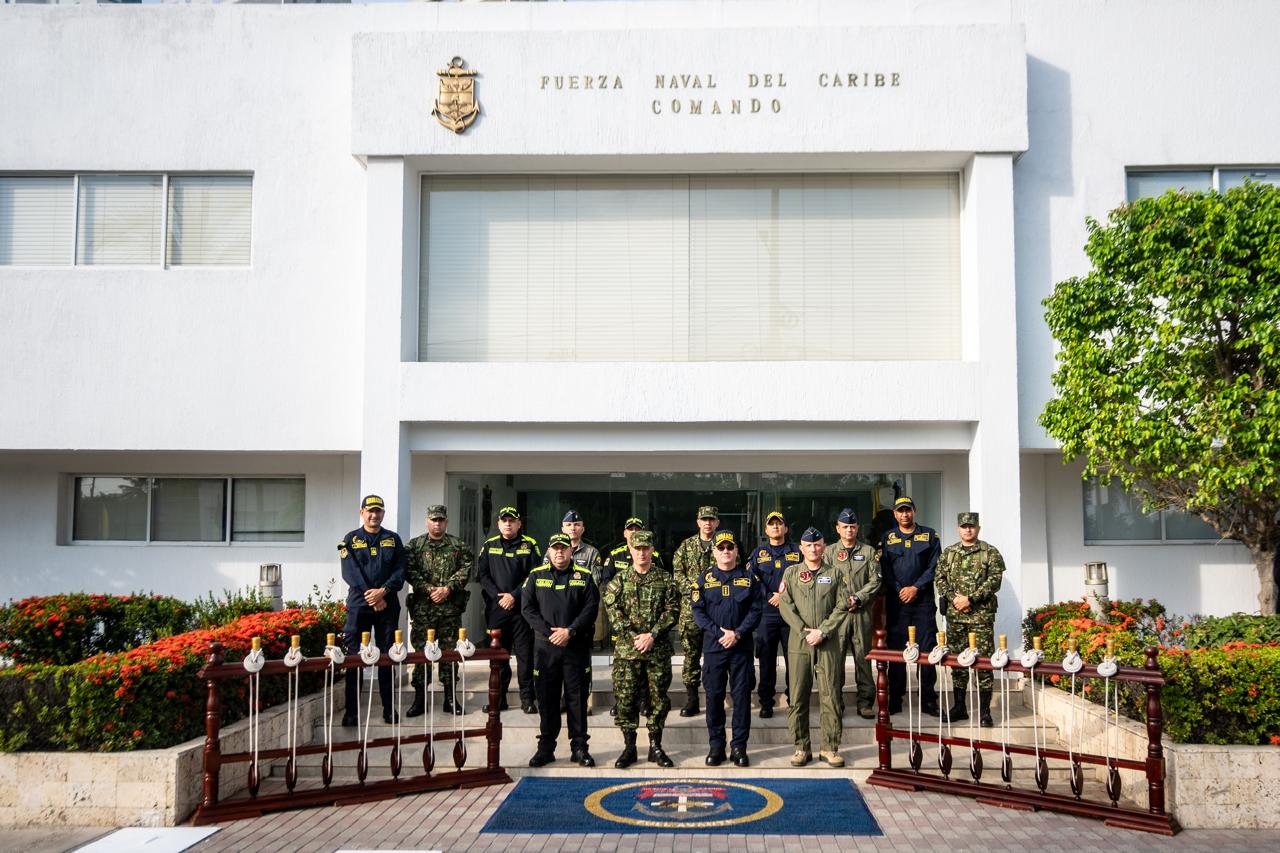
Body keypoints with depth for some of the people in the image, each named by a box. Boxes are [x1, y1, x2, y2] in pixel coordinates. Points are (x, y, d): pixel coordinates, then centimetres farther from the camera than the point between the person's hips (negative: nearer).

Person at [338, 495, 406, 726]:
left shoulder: (393, 539, 11)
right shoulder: (351, 539, 5)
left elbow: (400, 571, 2)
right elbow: (350, 572, -5)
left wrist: (383, 591, -14)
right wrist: (371, 595, -15)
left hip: (388, 605, 2)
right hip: (359, 604, -2)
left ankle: (389, 708, 12)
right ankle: (351, 711, 2)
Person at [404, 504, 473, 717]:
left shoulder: (458, 546, 8)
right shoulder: (414, 545, 6)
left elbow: (466, 568, -1)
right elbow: (409, 571, -3)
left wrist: (448, 588, -12)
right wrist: (429, 589, -13)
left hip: (451, 607, 1)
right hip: (423, 608, -1)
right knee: (421, 651, -1)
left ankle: (450, 698, 14)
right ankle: (419, 698, 6)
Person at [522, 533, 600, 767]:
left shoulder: (584, 576, 4)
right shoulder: (536, 576, 7)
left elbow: (591, 607, -3)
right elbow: (527, 607, 1)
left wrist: (570, 631, -14)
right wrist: (548, 633, -10)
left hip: (576, 645, -1)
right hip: (545, 645, 1)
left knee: (577, 697, 3)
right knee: (546, 697, 5)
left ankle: (579, 747, 12)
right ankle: (546, 747, 14)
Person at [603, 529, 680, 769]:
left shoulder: (665, 580, 5)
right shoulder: (619, 580, 4)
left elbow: (672, 610, -2)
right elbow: (613, 610, -3)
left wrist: (652, 634, -12)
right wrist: (632, 636, -12)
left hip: (658, 650, 0)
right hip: (626, 650, 0)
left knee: (658, 698, 5)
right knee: (626, 698, 1)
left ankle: (656, 746, 16)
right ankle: (629, 746, 11)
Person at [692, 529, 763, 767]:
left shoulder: (748, 577, 6)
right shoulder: (705, 579, 5)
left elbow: (756, 609, 0)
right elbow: (698, 611, -1)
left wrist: (738, 633, -12)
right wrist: (719, 633, -12)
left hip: (741, 647, 0)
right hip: (713, 646, 0)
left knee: (742, 696, 2)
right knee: (714, 696, 3)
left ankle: (739, 746, 10)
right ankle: (716, 745, 12)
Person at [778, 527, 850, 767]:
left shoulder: (835, 574, 8)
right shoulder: (791, 573, 9)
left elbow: (842, 607, 1)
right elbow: (785, 605, 1)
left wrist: (823, 632, -10)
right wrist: (804, 631, -9)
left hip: (829, 644, 0)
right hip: (799, 643, 0)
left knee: (831, 696, 0)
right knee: (798, 697, 2)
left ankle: (831, 747, 10)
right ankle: (801, 748, 11)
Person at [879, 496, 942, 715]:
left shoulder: (929, 535, 8)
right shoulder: (887, 538, 11)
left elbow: (934, 566, 1)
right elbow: (884, 569, 4)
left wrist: (916, 588, -9)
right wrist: (900, 590, -9)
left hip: (923, 600, -1)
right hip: (896, 601, 1)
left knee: (927, 650, -3)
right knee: (896, 649, 1)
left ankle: (928, 700, 3)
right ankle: (894, 700, 6)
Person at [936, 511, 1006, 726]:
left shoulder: (990, 553, 0)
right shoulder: (948, 553, 12)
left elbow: (995, 580, -8)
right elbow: (940, 578, 10)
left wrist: (970, 598, -15)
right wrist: (953, 598, -7)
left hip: (982, 614, -4)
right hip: (955, 615, 4)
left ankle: (984, 710, 2)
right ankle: (959, 706, 18)